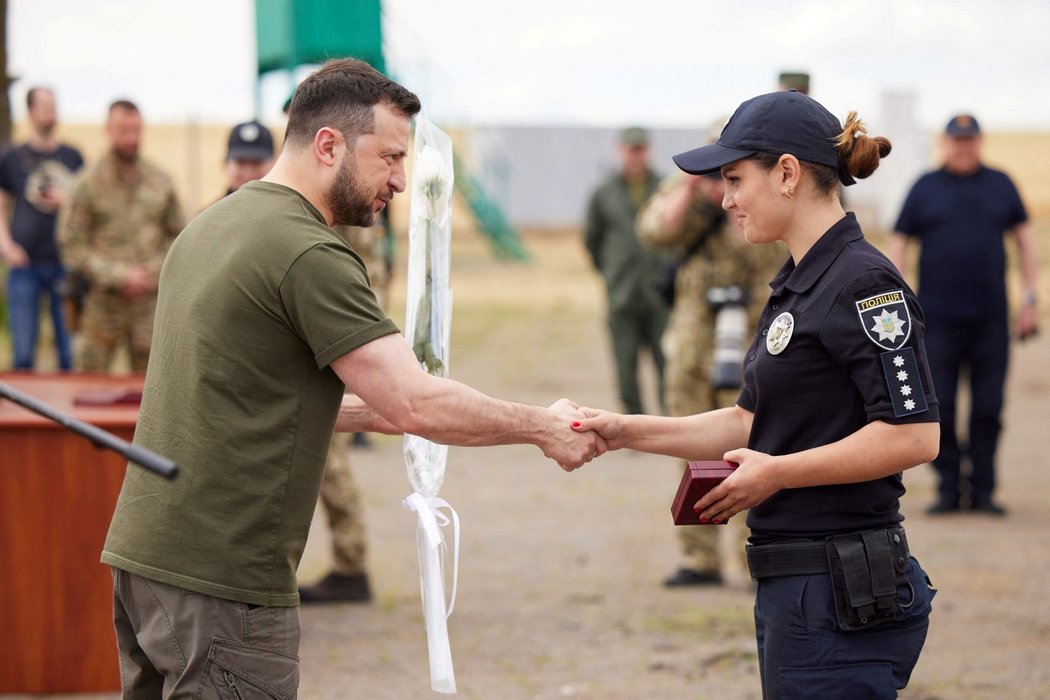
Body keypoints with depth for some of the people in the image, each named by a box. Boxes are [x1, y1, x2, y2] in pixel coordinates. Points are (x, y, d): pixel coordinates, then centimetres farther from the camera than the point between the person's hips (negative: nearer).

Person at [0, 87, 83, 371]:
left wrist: (67, 201, -3)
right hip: (25, 263, -1)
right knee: (23, 351, -4)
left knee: (70, 350, 1)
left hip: (66, 262, 1)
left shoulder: (73, 158, 10)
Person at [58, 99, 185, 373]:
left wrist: (154, 272, -2)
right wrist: (119, 277, -11)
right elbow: (72, 245, -5)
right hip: (103, 301, -3)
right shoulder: (89, 183, -3)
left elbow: (177, 235, 15)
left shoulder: (160, 181, 9)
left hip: (150, 300, 3)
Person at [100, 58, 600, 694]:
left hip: (143, 548, 10)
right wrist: (542, 428, -5)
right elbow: (418, 405, -17)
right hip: (221, 574, -10)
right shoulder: (310, 254, -15)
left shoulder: (213, 225, 15)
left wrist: (375, 412, 18)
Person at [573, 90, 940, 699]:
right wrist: (627, 432, 11)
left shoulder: (863, 282, -15)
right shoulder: (799, 284, 16)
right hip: (795, 588, 10)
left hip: (842, 598, -10)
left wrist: (777, 473, -17)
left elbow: (914, 436, -22)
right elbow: (751, 424, 21)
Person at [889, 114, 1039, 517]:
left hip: (991, 318, 1)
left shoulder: (1000, 185, 10)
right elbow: (898, 243, 8)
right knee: (938, 406, -2)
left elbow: (1024, 238, 15)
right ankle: (948, 488, 7)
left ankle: (982, 491, 8)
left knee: (988, 408, 1)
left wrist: (1030, 299, 8)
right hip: (938, 318, -1)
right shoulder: (925, 188, 6)